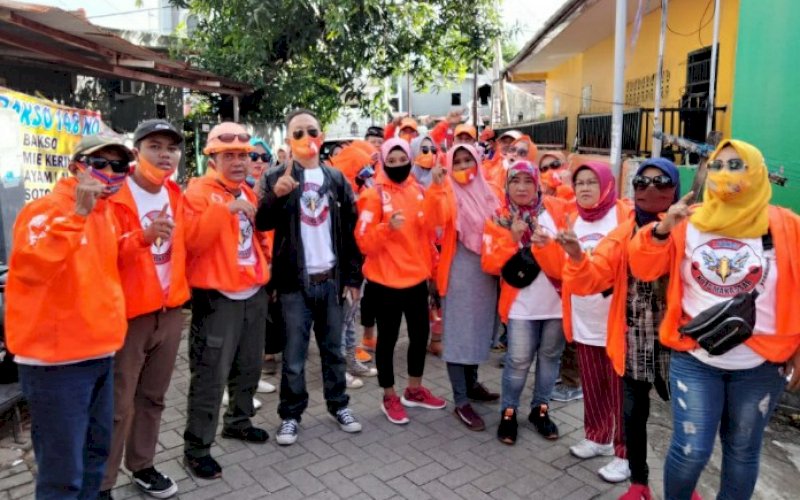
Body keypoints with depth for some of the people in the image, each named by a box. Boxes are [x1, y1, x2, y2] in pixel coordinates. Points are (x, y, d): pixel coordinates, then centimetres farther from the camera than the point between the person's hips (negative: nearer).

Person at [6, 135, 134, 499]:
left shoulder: (106, 211, 9)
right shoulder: (46, 209, -16)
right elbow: (29, 268, -31)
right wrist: (76, 213, -36)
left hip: (100, 353, 8)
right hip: (56, 358, -8)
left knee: (96, 453, 22)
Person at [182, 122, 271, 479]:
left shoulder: (248, 193, 13)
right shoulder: (198, 191, -10)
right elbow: (191, 240, -24)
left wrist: (264, 261, 9)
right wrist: (225, 208, -30)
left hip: (253, 293, 8)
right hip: (217, 298, -7)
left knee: (249, 367, 19)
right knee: (211, 376, -2)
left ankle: (238, 422, 39)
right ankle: (196, 448, 12)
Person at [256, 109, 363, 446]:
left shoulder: (336, 179, 7)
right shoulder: (277, 178, -1)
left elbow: (349, 230, 7)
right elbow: (263, 223, -12)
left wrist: (353, 276, 4)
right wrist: (276, 196, -31)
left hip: (331, 278, 3)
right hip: (295, 280, -3)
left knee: (333, 348, 14)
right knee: (294, 353, 5)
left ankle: (338, 405, 28)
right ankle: (291, 414, 19)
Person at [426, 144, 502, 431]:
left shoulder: (488, 191, 10)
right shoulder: (449, 192, -6)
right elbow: (437, 218, -26)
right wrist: (436, 188, -36)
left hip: (487, 268, 7)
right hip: (460, 269, -6)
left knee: (480, 329, 17)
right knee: (459, 333, -2)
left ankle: (471, 384, 35)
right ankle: (461, 402, 4)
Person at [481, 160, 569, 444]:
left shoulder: (557, 210, 0)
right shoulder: (498, 219, -2)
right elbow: (489, 264, -8)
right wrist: (512, 238, -19)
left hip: (557, 300, 2)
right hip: (521, 303, -2)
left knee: (550, 356, 13)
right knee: (519, 360, -2)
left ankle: (540, 409, 31)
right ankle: (508, 412, 19)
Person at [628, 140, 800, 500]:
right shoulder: (687, 222, -3)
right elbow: (644, 269, -8)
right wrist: (661, 230, -25)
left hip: (760, 364, 1)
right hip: (695, 358, -1)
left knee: (742, 451, 17)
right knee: (691, 450, -1)